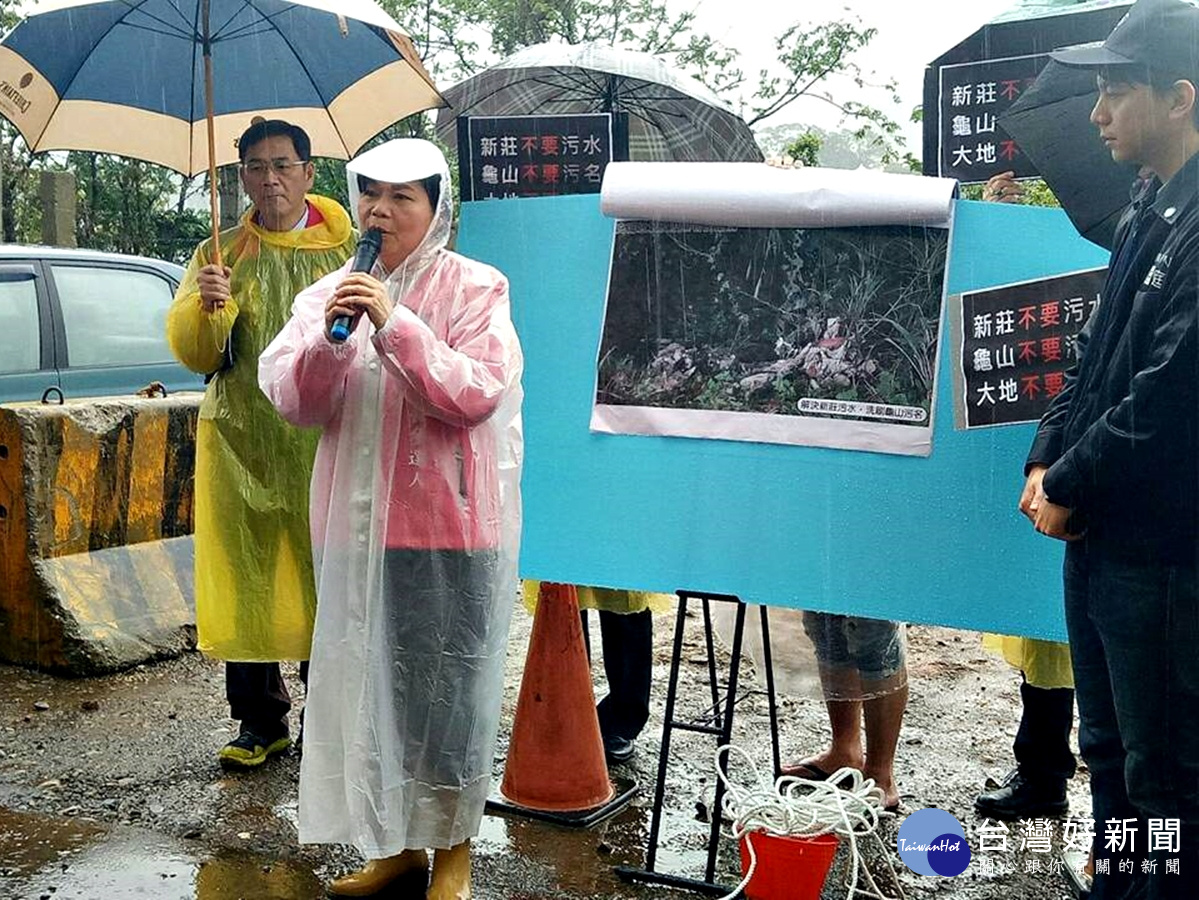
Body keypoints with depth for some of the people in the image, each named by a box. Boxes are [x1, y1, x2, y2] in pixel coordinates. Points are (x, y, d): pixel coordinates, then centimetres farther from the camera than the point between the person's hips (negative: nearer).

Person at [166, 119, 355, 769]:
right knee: (246, 584, 3)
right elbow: (194, 354, 2)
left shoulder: (350, 250, 7)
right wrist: (206, 307, -19)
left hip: (327, 447, -1)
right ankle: (259, 722, 15)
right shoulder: (219, 257, 10)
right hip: (240, 446, 2)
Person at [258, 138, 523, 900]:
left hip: (448, 523, -4)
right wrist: (327, 337, -16)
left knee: (446, 685, 3)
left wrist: (395, 325, -21)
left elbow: (475, 395, -15)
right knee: (369, 680, 12)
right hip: (357, 523, 5)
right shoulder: (329, 293, 10)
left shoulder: (475, 289, -3)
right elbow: (292, 401, 2)